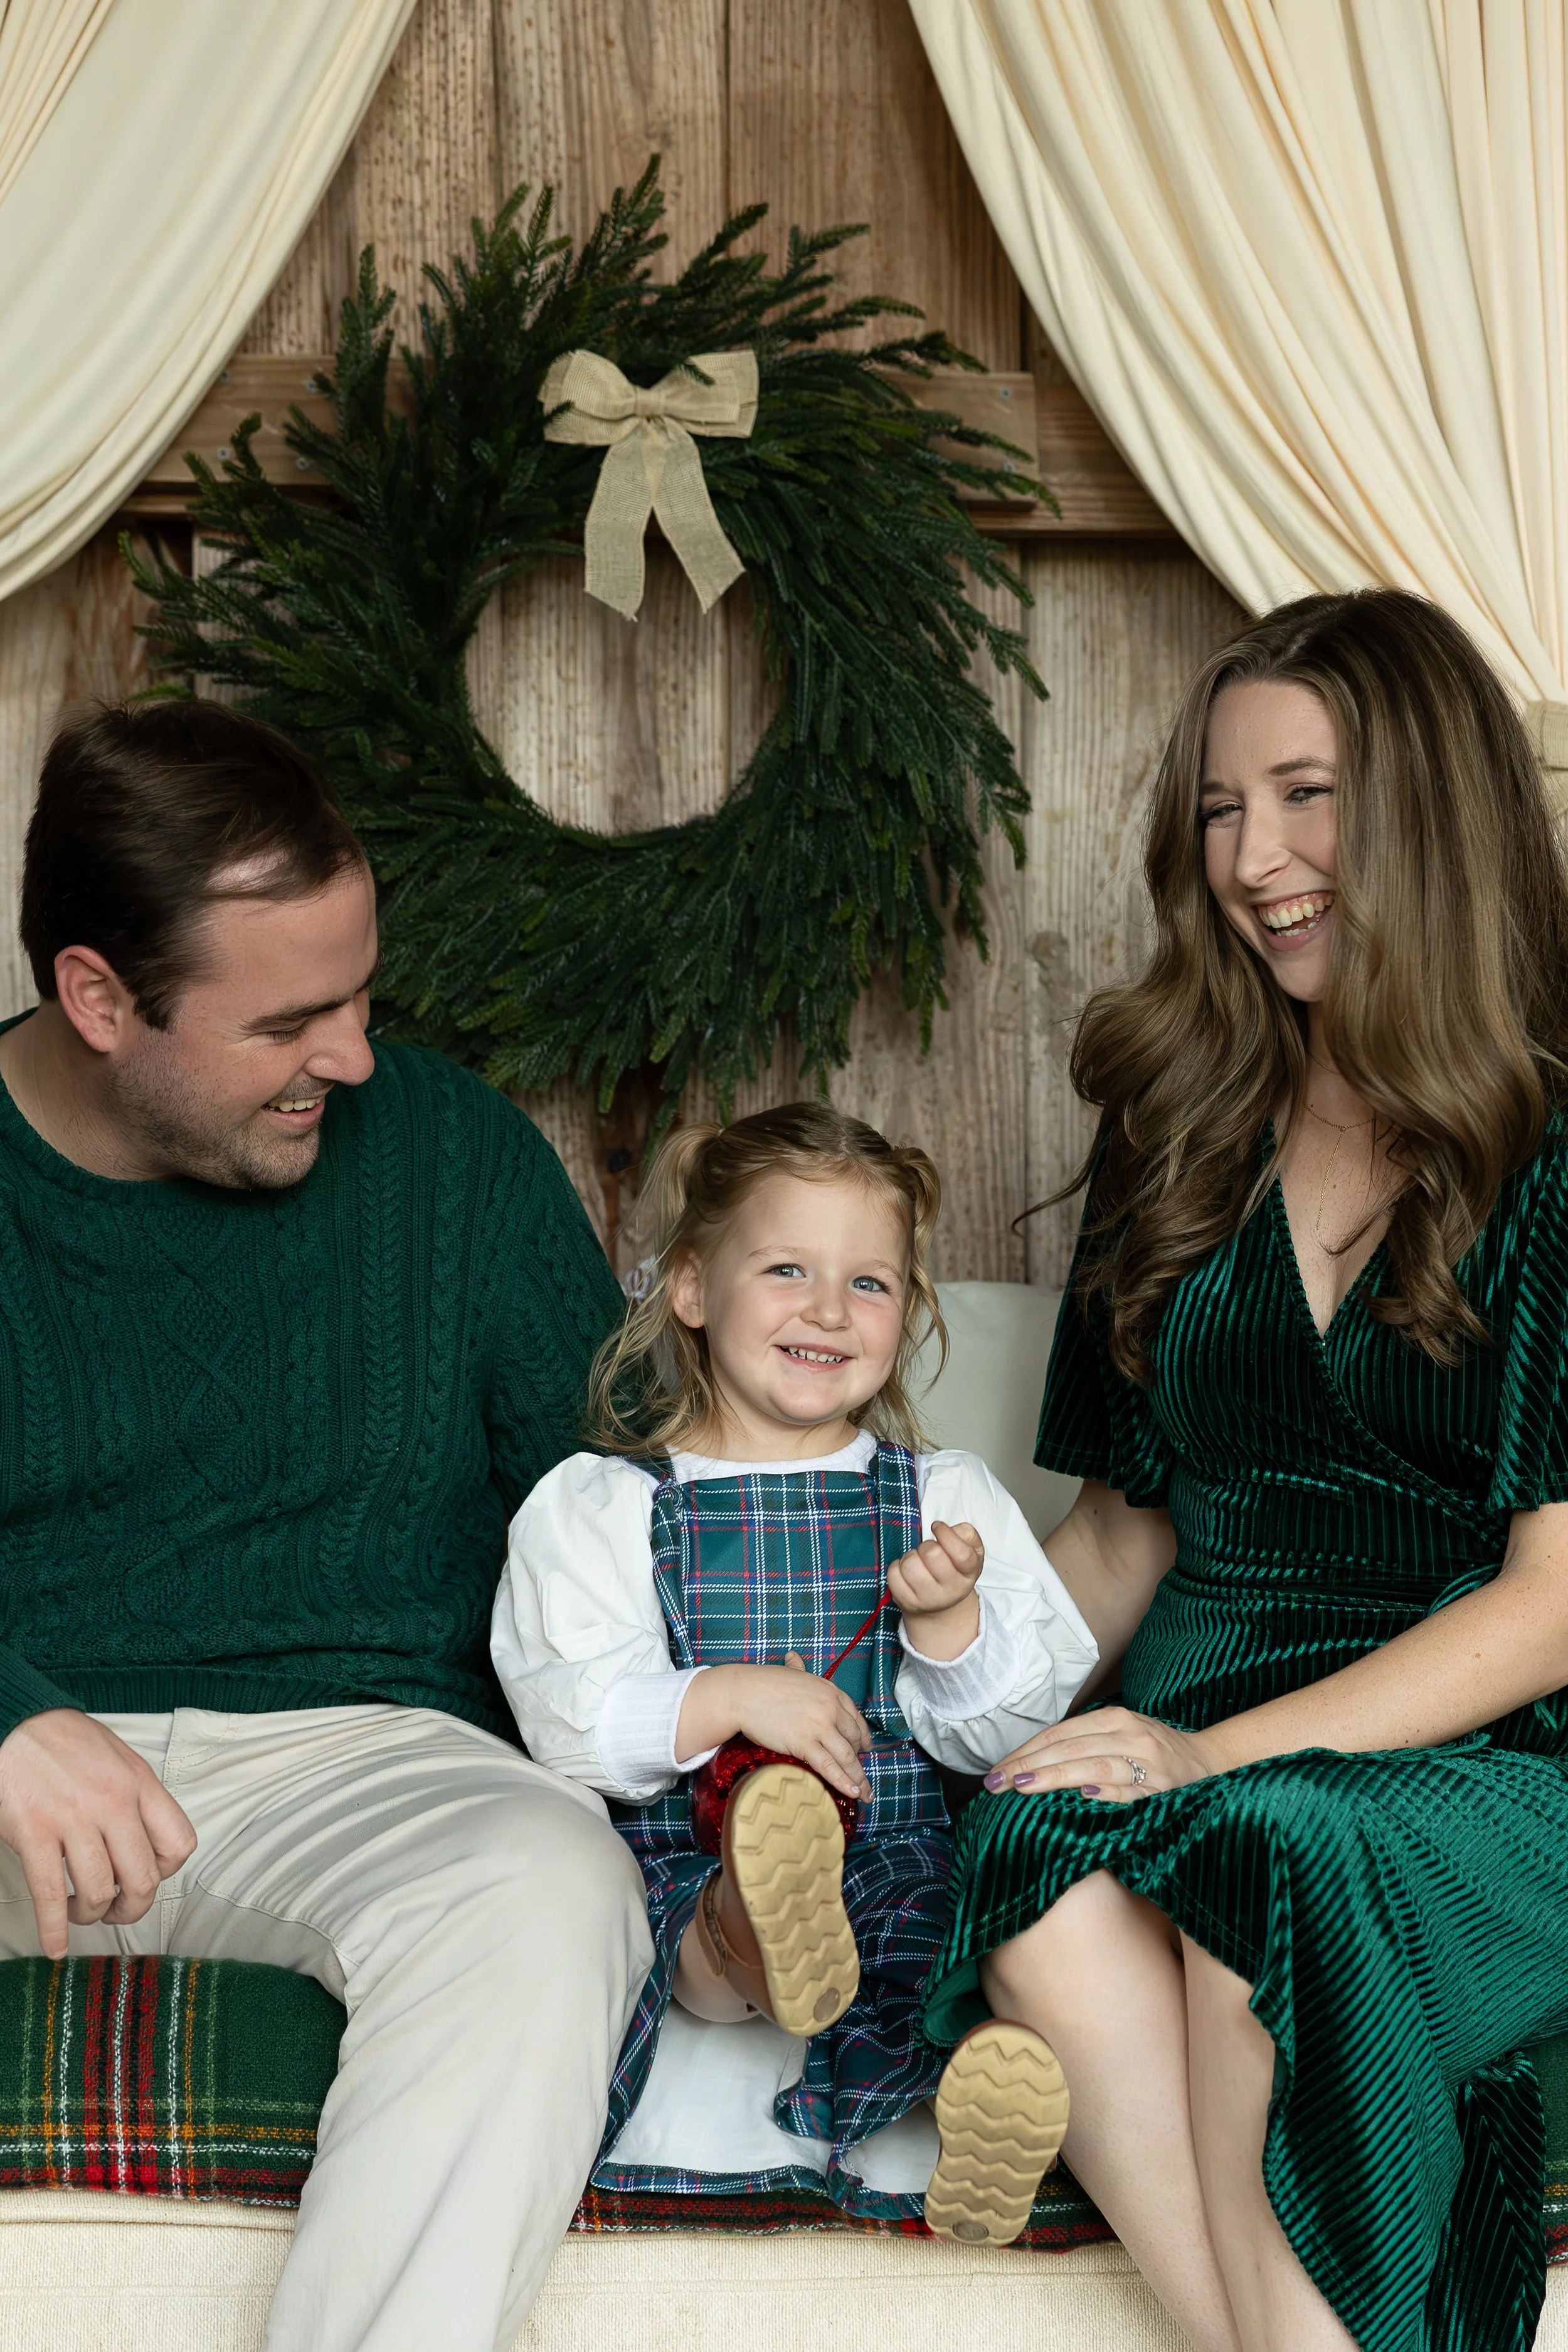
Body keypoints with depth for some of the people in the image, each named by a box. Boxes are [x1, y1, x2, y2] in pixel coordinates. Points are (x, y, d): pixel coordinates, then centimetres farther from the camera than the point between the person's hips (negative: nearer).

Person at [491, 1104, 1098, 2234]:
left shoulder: (949, 1497, 18)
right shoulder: (599, 1504, 11)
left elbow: (1011, 1733, 11)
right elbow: (567, 1720, -2)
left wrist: (949, 1618, -8)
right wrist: (731, 1698, -16)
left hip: (899, 1855, 1)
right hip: (691, 1856, -1)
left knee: (939, 1924, -34)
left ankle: (951, 2123, -58)